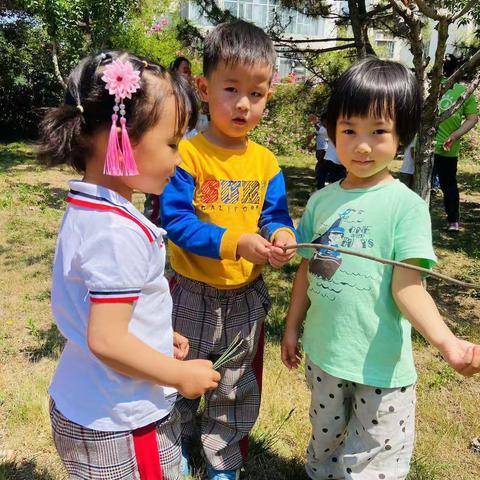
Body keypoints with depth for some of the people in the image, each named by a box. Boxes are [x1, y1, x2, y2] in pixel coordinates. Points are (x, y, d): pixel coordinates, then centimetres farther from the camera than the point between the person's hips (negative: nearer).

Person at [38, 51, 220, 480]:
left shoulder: (86, 211, 1)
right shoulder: (119, 234, -29)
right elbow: (107, 341, -28)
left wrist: (159, 334, 10)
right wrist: (181, 375, -16)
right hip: (120, 427, -9)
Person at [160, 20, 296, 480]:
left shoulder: (266, 162, -3)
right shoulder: (188, 154, -16)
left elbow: (275, 215, 0)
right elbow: (176, 221, -20)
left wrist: (282, 234, -23)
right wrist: (235, 243, -30)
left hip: (246, 295, 4)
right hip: (193, 294, -3)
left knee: (236, 388, 20)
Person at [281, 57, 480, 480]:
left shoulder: (406, 205, -14)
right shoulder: (322, 200, 0)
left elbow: (408, 286, -19)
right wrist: (292, 327, 12)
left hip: (380, 364, -4)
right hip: (323, 353, 4)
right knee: (324, 441, 26)